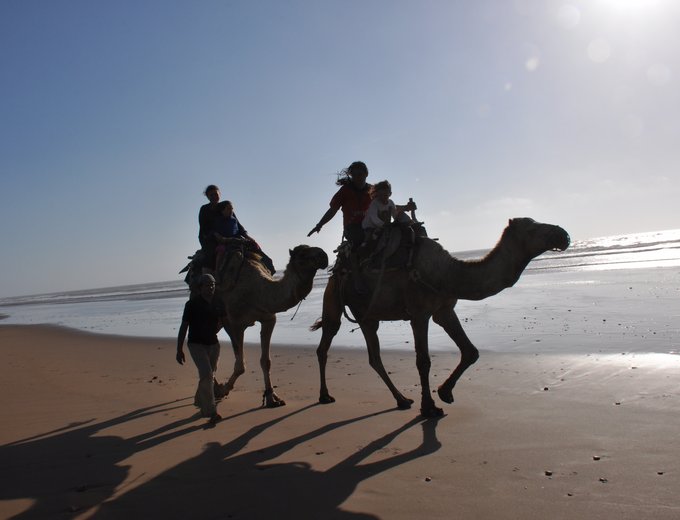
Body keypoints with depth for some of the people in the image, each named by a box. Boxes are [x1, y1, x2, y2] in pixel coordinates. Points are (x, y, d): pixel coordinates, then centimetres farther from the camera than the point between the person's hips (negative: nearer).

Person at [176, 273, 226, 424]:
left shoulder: (218, 303, 2)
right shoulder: (192, 304, -12)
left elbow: (223, 319, 23)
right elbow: (183, 327, -9)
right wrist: (179, 350, -10)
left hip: (213, 343, 6)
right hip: (196, 344, -5)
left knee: (210, 375, 14)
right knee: (206, 374, -17)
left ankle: (200, 401, 39)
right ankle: (211, 411, -11)